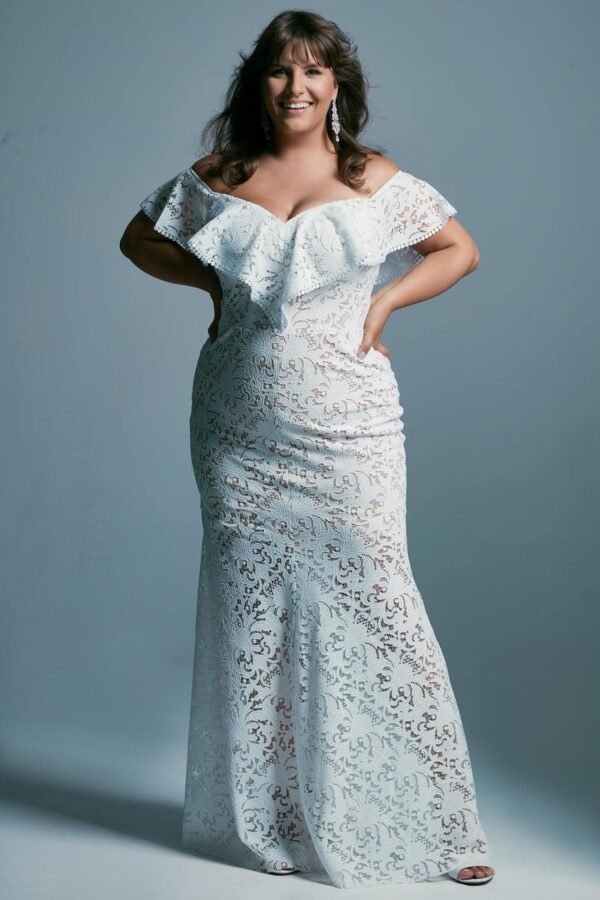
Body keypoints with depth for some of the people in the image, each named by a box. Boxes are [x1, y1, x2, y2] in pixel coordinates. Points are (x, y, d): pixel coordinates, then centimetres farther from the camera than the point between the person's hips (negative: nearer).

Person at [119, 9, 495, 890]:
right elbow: (140, 239, 19)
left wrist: (385, 298, -2)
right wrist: (216, 282, 6)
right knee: (252, 610, 7)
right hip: (242, 430, 2)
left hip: (347, 428, -2)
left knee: (370, 601, -6)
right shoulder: (218, 180, 7)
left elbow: (460, 250, 10)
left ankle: (433, 820, 6)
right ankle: (267, 818, 22)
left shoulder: (375, 181, 3)